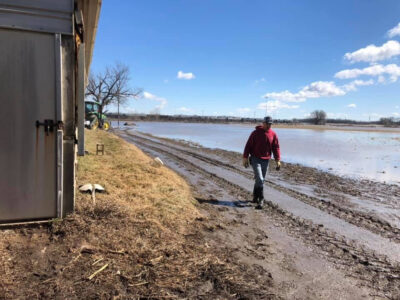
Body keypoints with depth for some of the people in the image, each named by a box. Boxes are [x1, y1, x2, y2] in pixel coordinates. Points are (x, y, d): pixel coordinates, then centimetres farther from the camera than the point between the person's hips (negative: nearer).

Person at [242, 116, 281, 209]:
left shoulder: (273, 134, 4)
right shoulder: (256, 133, -5)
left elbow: (276, 148, 5)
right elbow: (248, 145, -3)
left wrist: (278, 160, -4)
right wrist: (245, 158, -8)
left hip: (266, 160, 4)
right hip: (255, 159, -4)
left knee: (261, 180, 11)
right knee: (260, 179, -12)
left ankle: (255, 197, 28)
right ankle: (261, 200, -6)